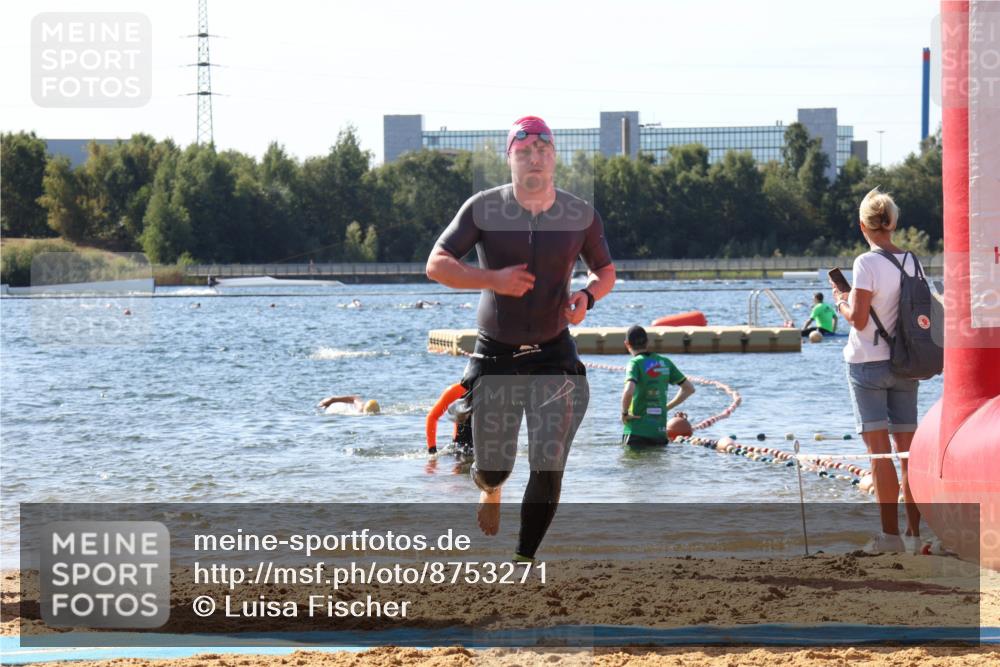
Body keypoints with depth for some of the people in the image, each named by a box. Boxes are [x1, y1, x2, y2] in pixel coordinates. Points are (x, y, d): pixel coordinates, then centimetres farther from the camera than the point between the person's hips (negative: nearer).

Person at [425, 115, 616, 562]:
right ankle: (490, 490, 46)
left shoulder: (581, 215, -2)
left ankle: (524, 561, 2)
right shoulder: (484, 208, -7)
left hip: (553, 354, 0)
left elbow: (605, 270, 12)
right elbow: (436, 265, -8)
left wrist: (588, 295, -11)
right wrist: (494, 279, -21)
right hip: (495, 356, 0)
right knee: (492, 467, 7)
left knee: (549, 468, -11)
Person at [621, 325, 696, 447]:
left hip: (637, 431, -5)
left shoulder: (635, 363, -9)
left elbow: (628, 391, -27)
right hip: (660, 431, 5)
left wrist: (624, 413, -10)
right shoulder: (665, 363, 9)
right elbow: (689, 388, 16)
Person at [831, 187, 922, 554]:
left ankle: (890, 533, -6)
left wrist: (841, 302, 3)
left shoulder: (867, 263, -13)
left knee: (879, 450, -3)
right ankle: (916, 531, 7)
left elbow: (858, 318, -17)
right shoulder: (911, 262, 5)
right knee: (908, 448, 8)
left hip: (868, 363, -5)